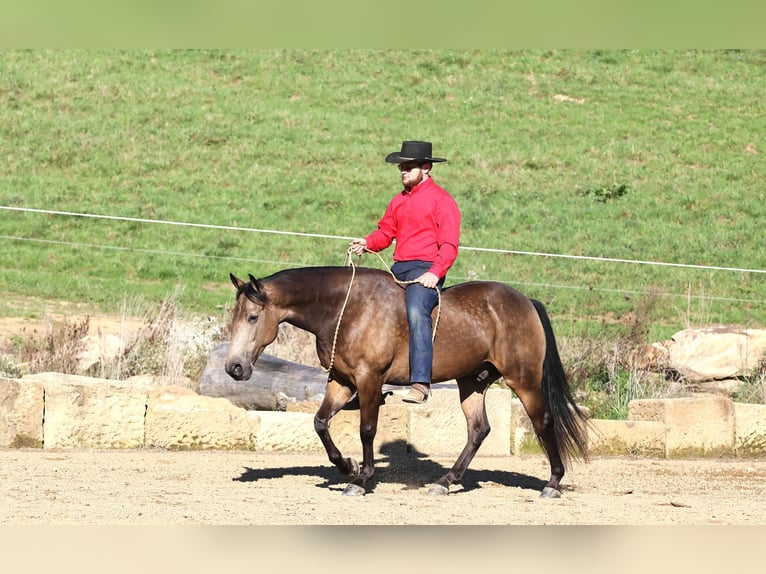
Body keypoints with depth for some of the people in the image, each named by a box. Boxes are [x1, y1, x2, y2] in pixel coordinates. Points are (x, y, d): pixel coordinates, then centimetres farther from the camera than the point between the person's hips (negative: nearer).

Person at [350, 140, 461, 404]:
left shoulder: (441, 200, -2)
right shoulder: (399, 201, 22)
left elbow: (449, 245, -8)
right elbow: (386, 232, 21)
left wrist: (435, 273, -22)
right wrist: (367, 243, -1)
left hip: (426, 271, -9)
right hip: (398, 269, 9)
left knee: (416, 312, -31)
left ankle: (420, 384, -40)